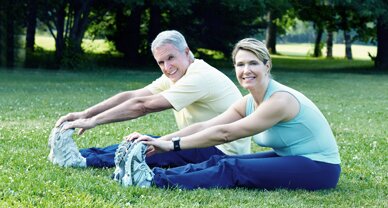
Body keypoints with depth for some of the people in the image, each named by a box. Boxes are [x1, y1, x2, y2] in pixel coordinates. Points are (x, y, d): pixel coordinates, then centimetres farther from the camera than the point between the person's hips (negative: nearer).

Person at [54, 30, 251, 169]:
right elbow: (131, 96, 2)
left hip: (225, 151, -9)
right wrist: (84, 114, -6)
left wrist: (94, 121, -20)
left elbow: (143, 106, -23)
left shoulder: (199, 77, -21)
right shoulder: (173, 77, 7)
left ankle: (83, 161, -14)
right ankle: (83, 154, 1)